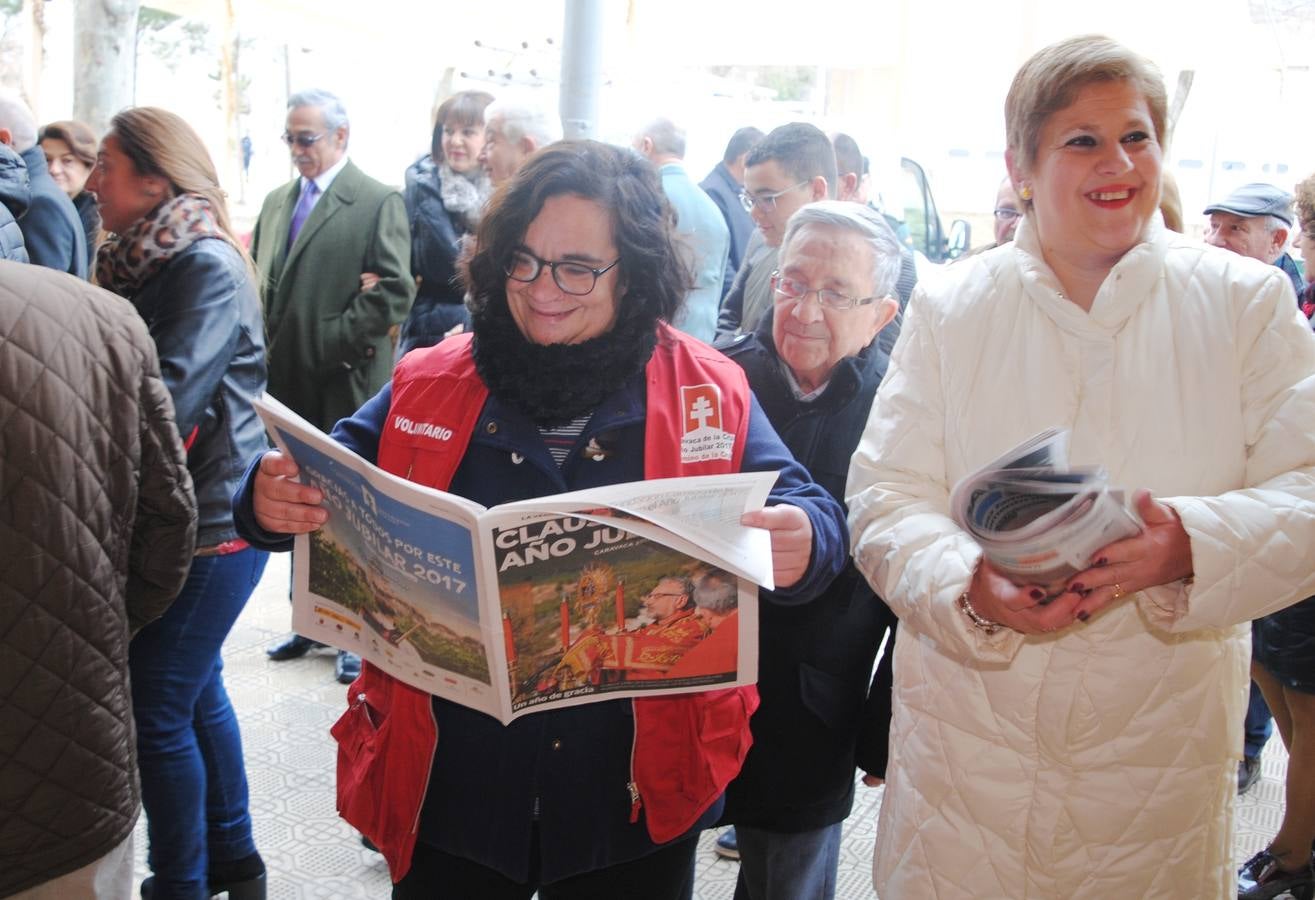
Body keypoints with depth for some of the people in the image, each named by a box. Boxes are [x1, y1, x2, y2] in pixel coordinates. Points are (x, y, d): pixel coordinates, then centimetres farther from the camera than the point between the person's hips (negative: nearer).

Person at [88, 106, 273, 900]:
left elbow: (168, 400, -24)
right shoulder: (142, 259, 11)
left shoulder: (207, 266, -17)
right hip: (180, 513, 9)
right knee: (198, 690, 19)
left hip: (211, 521, -9)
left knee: (160, 709, 0)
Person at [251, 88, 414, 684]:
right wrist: (266, 353, 2)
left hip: (347, 386, -6)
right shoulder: (277, 202, 15)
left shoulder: (379, 203, -6)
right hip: (286, 384, 6)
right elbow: (260, 282, 17)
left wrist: (326, 345, -14)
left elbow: (394, 293, -14)